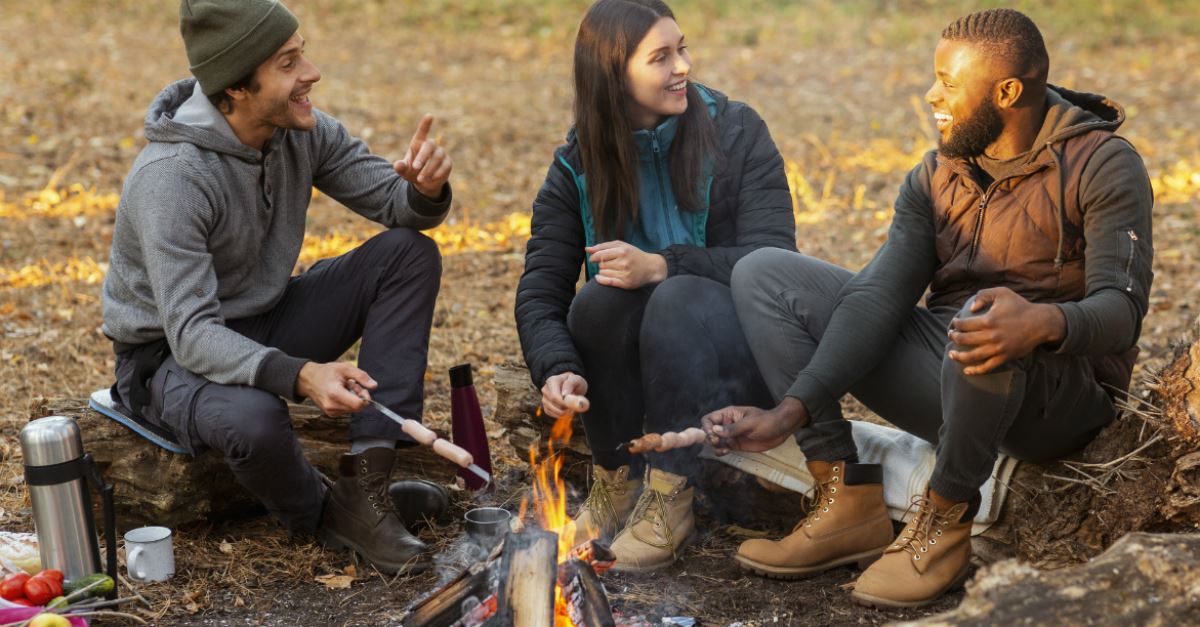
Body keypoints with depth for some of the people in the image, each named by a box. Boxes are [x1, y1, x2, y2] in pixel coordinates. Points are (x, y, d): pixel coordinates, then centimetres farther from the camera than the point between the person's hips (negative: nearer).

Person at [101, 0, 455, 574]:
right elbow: (192, 334, -34)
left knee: (409, 252, -9)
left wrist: (426, 188, -28)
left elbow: (399, 206, -3)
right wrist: (298, 375, -49)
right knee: (253, 417, -41)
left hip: (263, 324, 7)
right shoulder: (170, 177, -29)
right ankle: (321, 515, -3)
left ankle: (363, 484, -16)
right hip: (171, 357, -7)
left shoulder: (303, 132, -8)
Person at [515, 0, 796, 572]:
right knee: (597, 300, -28)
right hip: (638, 374, 3)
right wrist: (557, 369, -29)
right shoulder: (578, 167, -2)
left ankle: (671, 500, -23)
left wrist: (662, 267, -31)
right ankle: (614, 481, -10)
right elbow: (540, 290, -9)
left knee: (679, 300, -33)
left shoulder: (737, 133, -9)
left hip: (735, 362, -2)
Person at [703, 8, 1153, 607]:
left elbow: (1122, 309, -21)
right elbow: (878, 297, -4)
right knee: (762, 273, -2)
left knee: (981, 321, -42)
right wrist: (790, 413, -17)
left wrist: (1046, 323, -45)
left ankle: (945, 520, -15)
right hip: (947, 380, 6)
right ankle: (849, 499, -12)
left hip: (1061, 393, -6)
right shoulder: (936, 176, 7)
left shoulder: (1101, 165, -9)